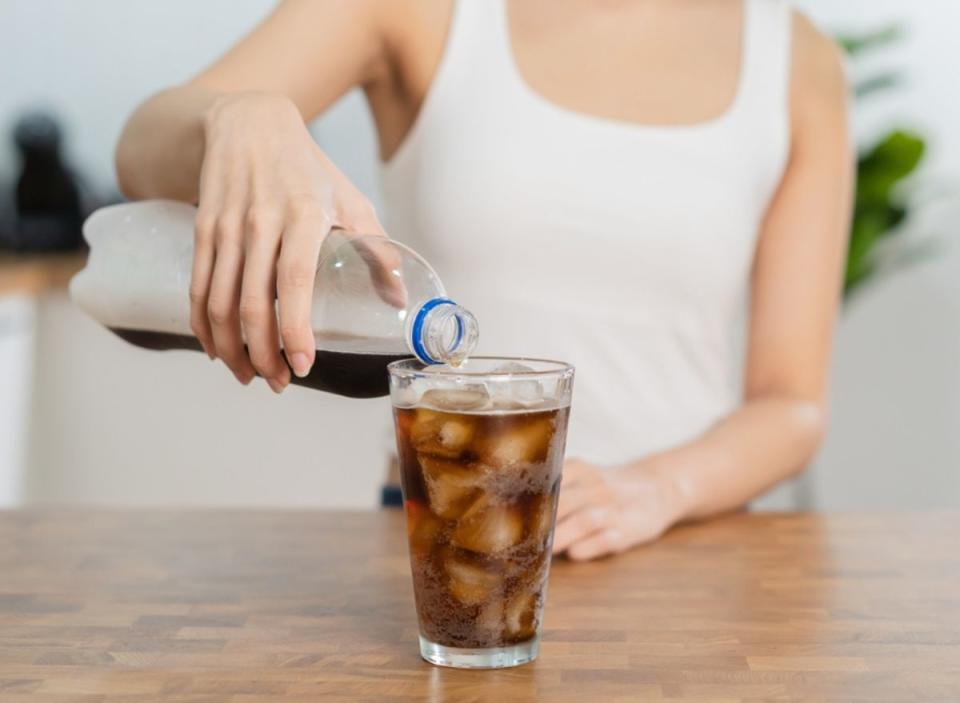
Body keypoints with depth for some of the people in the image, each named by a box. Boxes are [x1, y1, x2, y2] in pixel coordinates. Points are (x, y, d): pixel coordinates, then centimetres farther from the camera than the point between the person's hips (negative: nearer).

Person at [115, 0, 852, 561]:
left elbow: (793, 407, 1)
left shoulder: (801, 62, 3)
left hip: (683, 552, 2)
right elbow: (145, 156, -11)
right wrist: (241, 121, -34)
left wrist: (657, 489, -18)